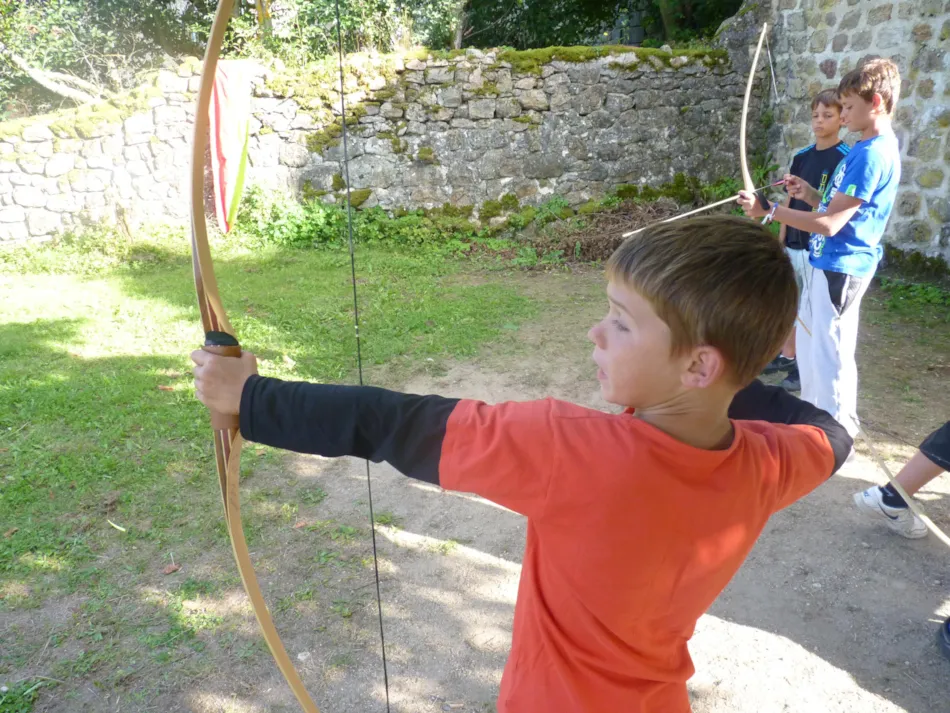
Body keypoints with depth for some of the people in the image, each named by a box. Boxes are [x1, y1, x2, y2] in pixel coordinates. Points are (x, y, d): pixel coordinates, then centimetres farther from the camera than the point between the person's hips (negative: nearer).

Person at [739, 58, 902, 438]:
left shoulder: (873, 155, -20)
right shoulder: (867, 149, 12)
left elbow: (830, 224, -24)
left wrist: (768, 210, -22)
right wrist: (809, 194, 2)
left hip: (841, 268, -10)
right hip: (826, 262, 10)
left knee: (829, 353, 1)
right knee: (809, 345, 20)